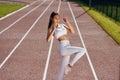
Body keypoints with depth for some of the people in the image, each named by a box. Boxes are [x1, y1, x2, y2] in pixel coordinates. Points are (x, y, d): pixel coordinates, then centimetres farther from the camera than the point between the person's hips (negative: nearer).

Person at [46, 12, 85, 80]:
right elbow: (48, 40, -19)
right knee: (83, 50, -17)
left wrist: (68, 22, 2)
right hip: (63, 48, -6)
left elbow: (73, 32, 10)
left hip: (67, 48, 7)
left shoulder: (62, 25, 16)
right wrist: (53, 30, -23)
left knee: (63, 69, 11)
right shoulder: (51, 29, -2)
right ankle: (70, 65, -5)